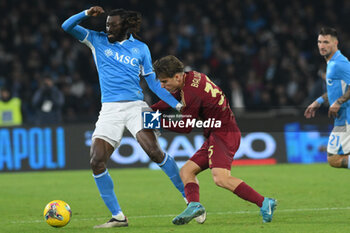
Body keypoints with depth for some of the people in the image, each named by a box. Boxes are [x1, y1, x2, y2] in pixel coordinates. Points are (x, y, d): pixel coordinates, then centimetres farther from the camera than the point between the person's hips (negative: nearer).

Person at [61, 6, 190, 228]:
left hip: (135, 106, -2)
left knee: (154, 152, -22)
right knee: (97, 162, -10)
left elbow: (153, 82, 14)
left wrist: (177, 104, 6)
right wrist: (87, 14, -12)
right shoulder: (98, 41, 12)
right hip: (110, 110, 2)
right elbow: (68, 27, 6)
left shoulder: (140, 48, 9)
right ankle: (118, 216, -1)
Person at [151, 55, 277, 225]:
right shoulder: (191, 77, 10)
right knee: (186, 171, 8)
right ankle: (194, 205, -14)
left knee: (220, 178, -27)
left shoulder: (191, 93, -19)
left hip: (223, 134, -11)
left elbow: (186, 127, -9)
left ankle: (264, 203, -28)